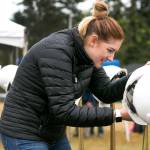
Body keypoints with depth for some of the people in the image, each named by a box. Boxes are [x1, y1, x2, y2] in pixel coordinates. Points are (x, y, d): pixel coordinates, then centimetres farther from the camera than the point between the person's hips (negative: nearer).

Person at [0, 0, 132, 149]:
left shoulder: (86, 55, 1)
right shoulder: (56, 51, -25)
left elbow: (106, 93, 6)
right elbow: (64, 112, -29)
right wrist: (117, 115, -28)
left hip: (54, 134, 9)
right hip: (24, 135, -9)